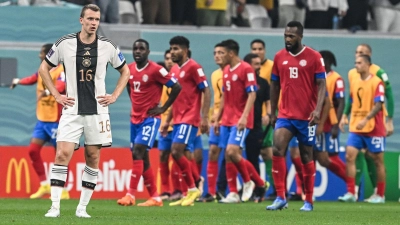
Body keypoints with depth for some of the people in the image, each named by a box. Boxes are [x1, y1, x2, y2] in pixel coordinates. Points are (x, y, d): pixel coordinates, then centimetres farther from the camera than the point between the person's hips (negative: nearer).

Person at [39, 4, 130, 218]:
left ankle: (82, 207, 10)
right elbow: (44, 68, 9)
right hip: (72, 110, -2)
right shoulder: (65, 44, -3)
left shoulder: (107, 46, 0)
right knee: (62, 154, -13)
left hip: (97, 110, 2)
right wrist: (56, 95, 2)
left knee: (93, 158, 2)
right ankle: (55, 206, -12)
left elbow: (125, 71, 16)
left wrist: (114, 96, 5)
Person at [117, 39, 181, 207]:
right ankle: (155, 198, 13)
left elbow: (176, 87, -11)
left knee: (138, 152, -19)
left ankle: (131, 195, -21)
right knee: (142, 158, 7)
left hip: (150, 118, -7)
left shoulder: (156, 70, -12)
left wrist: (163, 108, -9)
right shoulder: (129, 69, 8)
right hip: (135, 118, 7)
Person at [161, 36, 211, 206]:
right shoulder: (174, 70, 17)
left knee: (177, 152, -17)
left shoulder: (193, 67, -8)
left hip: (190, 118, -8)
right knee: (177, 154, 4)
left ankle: (192, 189, -6)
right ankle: (191, 192, 9)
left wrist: (204, 117, -17)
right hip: (178, 119, 8)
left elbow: (206, 92, -11)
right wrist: (167, 121, 22)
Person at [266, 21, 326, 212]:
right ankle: (280, 198, -12)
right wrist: (273, 113, 13)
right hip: (285, 115, 3)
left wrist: (318, 109, -19)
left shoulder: (314, 57, -4)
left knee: (306, 156, 5)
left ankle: (308, 201, 15)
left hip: (306, 117, -3)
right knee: (277, 150, -15)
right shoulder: (279, 57, 7)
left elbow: (321, 85, -7)